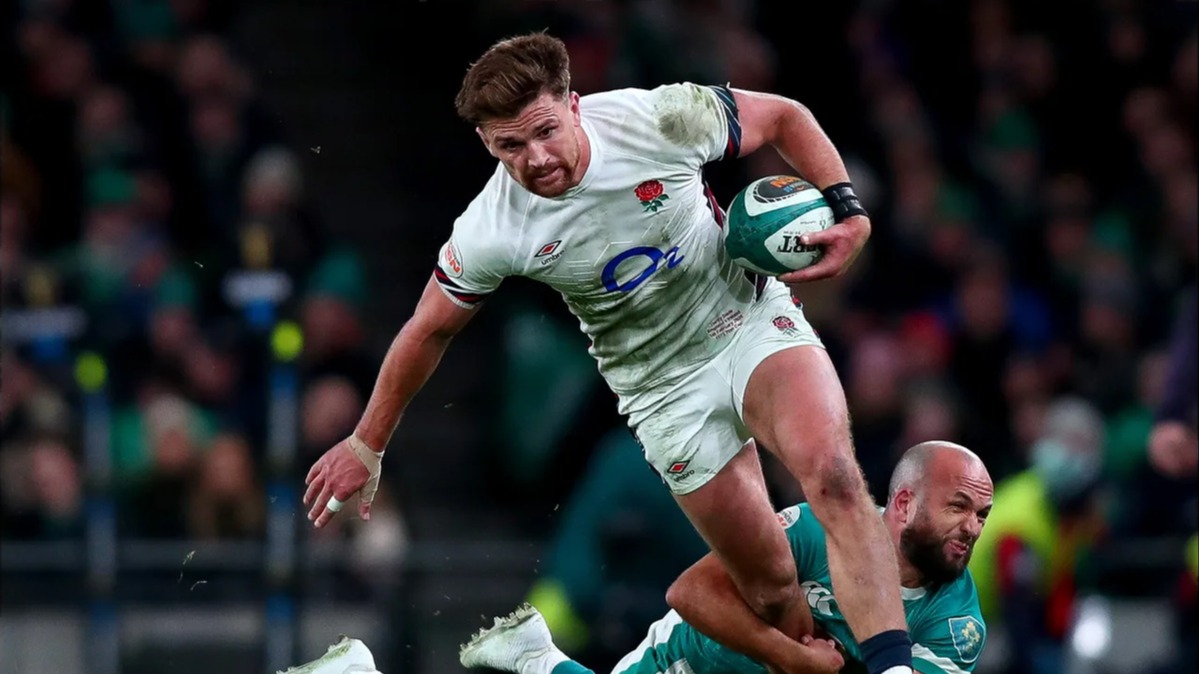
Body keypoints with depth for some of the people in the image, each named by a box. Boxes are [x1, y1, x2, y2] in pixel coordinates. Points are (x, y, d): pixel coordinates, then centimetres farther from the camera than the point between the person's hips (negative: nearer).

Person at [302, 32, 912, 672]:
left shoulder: (660, 119, -21)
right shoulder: (490, 233, -19)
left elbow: (785, 117, -3)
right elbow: (428, 332, -1)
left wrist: (847, 210, -14)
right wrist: (365, 447, 8)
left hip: (752, 320, -1)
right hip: (664, 386, 1)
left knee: (831, 471, -30)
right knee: (770, 590, -6)